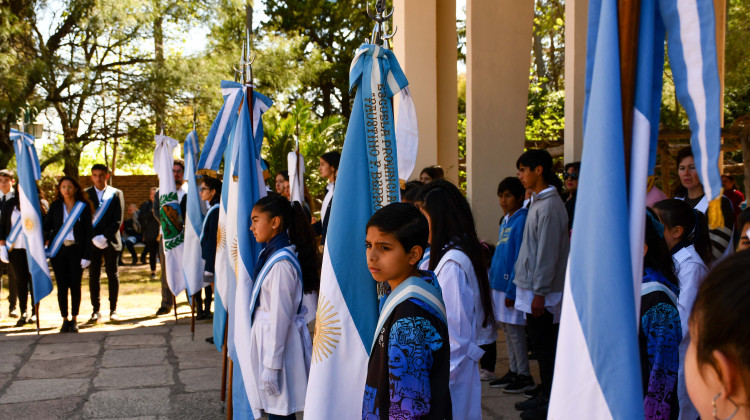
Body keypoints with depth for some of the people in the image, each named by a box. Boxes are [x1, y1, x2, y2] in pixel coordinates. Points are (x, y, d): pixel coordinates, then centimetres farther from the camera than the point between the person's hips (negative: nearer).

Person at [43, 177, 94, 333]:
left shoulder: (84, 207, 2)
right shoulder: (55, 206, 8)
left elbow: (88, 232, 0)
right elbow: (46, 227, 7)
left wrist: (87, 255, -7)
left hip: (76, 250, -1)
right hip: (58, 250, 2)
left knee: (75, 286, 1)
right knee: (62, 286, 2)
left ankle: (74, 319, 11)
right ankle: (65, 319, 11)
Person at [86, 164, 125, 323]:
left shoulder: (116, 194, 4)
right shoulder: (86, 195, 6)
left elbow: (118, 220, -2)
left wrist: (105, 236, -13)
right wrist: (94, 237, -12)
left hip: (111, 241, -1)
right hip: (92, 242, 1)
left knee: (113, 275, 3)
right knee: (93, 276, 2)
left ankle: (113, 310, 10)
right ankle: (96, 310, 7)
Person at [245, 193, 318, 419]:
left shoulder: (281, 263, -20)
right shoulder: (270, 254, 9)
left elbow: (280, 316, -21)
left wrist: (271, 364, -18)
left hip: (281, 341, -9)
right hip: (268, 335, 9)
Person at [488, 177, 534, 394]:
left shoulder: (521, 220, -14)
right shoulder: (505, 221, 13)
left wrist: (512, 290, -19)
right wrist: (493, 280, 14)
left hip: (512, 284, -9)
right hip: (500, 283, 9)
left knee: (514, 329, -2)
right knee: (507, 328, 13)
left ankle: (524, 376, 7)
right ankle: (513, 371, 22)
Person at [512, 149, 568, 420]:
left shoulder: (549, 206, -17)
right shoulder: (536, 202, 13)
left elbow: (548, 253, -19)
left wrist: (539, 292, -18)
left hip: (543, 291, -9)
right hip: (531, 286, 9)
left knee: (545, 345, -1)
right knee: (538, 341, 16)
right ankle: (545, 395, 27)